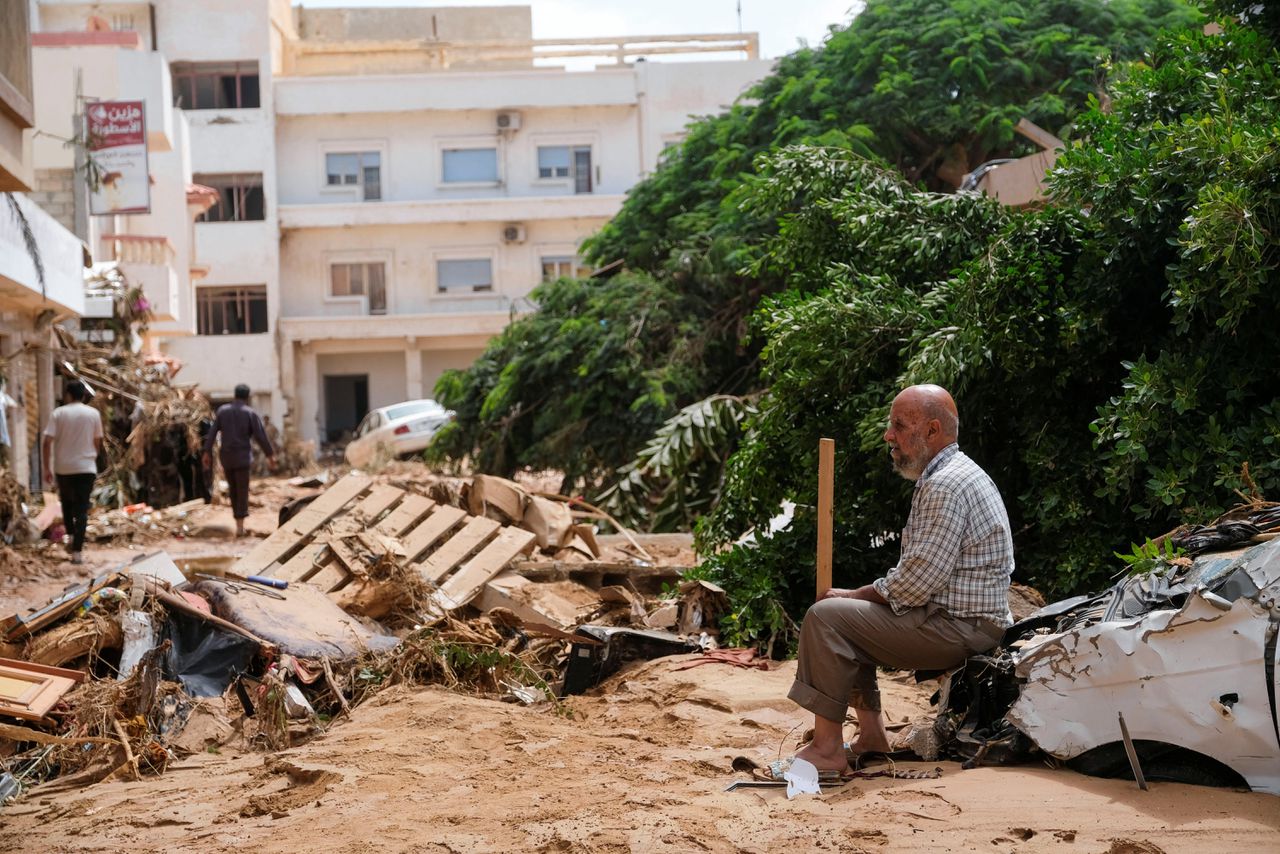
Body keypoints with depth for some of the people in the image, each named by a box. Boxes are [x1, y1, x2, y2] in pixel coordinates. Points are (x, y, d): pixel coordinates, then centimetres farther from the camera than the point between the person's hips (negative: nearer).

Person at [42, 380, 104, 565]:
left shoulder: (58, 413, -5)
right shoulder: (93, 414, -1)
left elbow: (48, 442, -10)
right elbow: (97, 442, 5)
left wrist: (46, 468, -3)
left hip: (63, 468, 0)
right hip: (86, 467, 0)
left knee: (66, 502, 26)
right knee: (82, 509, -1)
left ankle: (70, 534, 24)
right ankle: (77, 551, -8)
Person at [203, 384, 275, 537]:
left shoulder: (222, 410, 5)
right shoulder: (250, 413, -6)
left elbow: (212, 432, 2)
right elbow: (261, 436, -9)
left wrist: (207, 452, 4)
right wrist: (270, 455, -1)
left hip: (226, 456, 4)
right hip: (242, 456, -4)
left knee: (233, 489, 18)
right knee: (242, 491, -2)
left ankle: (239, 522, 24)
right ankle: (240, 526, -11)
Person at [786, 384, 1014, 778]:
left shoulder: (946, 486, -19)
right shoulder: (953, 475, 16)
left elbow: (917, 582, -23)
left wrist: (853, 595, -9)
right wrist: (855, 597, 9)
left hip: (958, 629, -11)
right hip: (963, 620, 11)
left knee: (826, 617, -15)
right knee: (851, 615, 21)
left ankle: (827, 749, -12)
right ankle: (871, 736, 16)